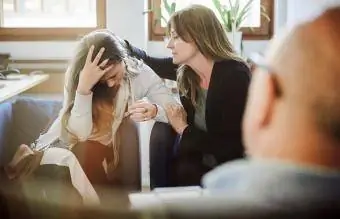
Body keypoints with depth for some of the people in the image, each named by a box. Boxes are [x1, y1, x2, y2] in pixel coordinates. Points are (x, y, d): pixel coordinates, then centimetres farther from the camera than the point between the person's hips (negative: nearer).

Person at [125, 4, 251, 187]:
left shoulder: (234, 75, -25)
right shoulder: (185, 69, -5)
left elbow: (231, 148, -26)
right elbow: (149, 62, 16)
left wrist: (184, 129, -18)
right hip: (201, 157, 7)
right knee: (162, 131, -13)